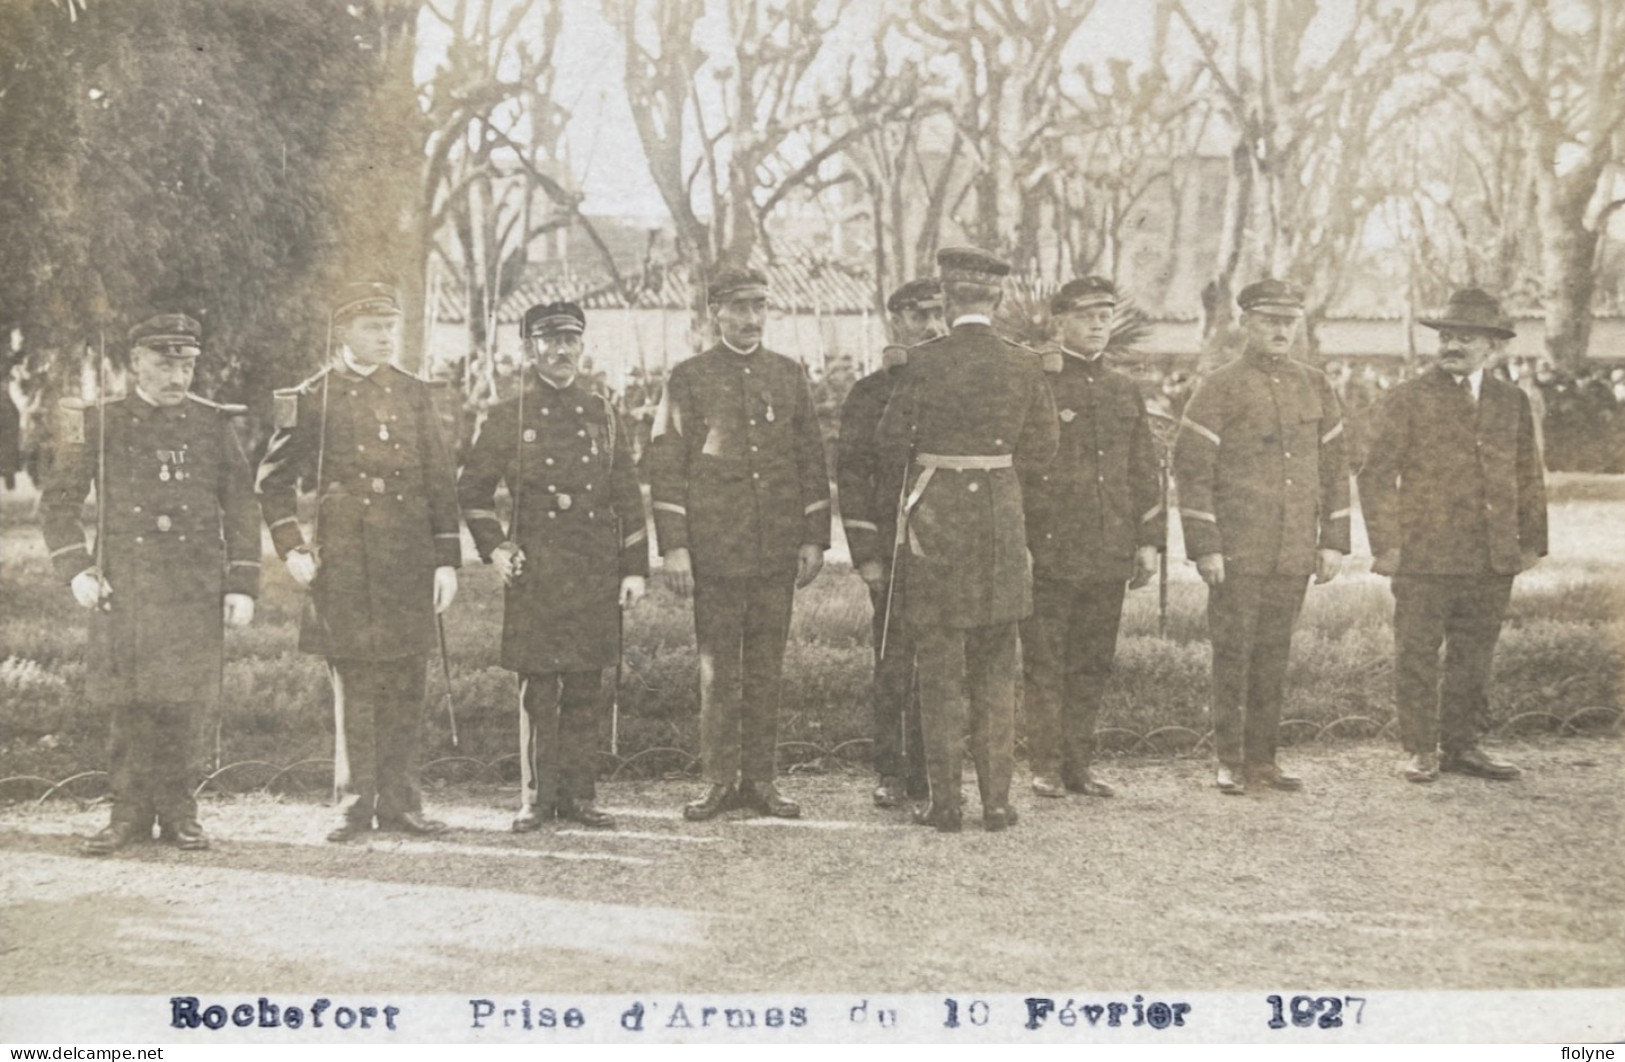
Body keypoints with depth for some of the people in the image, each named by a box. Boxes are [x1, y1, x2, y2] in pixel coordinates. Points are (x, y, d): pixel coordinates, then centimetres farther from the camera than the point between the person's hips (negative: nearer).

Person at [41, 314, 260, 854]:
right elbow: (58, 501, 9)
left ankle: (177, 810, 12)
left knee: (184, 703, 1)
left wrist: (242, 586, 3)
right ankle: (131, 811, 9)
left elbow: (241, 509, 9)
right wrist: (75, 569, -3)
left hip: (196, 584, 1)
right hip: (123, 585, 0)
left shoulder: (214, 425, 8)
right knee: (129, 701, -1)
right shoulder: (100, 424, 5)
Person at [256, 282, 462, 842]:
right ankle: (355, 804, 8)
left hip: (409, 561, 3)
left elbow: (440, 482, 10)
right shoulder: (312, 398, 2)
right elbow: (273, 480, 7)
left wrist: (447, 561, 4)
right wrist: (290, 547, -3)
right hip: (341, 560, -3)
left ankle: (398, 801, 13)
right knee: (353, 686, 0)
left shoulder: (413, 393, 11)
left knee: (405, 687, 4)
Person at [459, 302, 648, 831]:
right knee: (537, 688, 0)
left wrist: (635, 568, 6)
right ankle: (537, 796, 8)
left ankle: (577, 794, 13)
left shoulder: (604, 417, 10)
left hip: (596, 574, 2)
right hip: (535, 573, -2)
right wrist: (494, 548, 1)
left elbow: (628, 499, 11)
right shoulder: (507, 418, 4)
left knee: (585, 688, 5)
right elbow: (471, 489, 11)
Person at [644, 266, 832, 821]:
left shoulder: (789, 375, 10)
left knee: (767, 666, 6)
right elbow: (665, 465, -1)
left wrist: (814, 538, 5)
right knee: (718, 668, 1)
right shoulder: (689, 378, 2)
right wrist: (674, 545, -7)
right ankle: (719, 781, 9)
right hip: (715, 548, -2)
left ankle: (760, 779, 13)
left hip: (778, 548, 3)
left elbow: (812, 461, 12)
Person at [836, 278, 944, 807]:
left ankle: (928, 770, 14)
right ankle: (892, 773, 7)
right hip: (895, 549, -3)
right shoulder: (868, 392, 3)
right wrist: (865, 553, -7)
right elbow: (851, 474, -1)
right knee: (893, 664, -2)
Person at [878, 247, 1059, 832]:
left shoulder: (925, 361, -10)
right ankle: (997, 799, 12)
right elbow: (1044, 444, 8)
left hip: (936, 517, -3)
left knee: (939, 667, 5)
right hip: (1002, 516, 3)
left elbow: (892, 443, -5)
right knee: (996, 670, 11)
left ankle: (944, 801, 6)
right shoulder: (1024, 365, -1)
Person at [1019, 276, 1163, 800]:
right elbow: (1010, 465, -4)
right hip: (1049, 553, -5)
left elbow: (1144, 471, 18)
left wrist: (1149, 539, 11)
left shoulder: (1124, 391, 14)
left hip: (1109, 555, 5)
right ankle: (1046, 766, 7)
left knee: (1092, 664, 8)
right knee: (1045, 664, 0)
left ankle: (1078, 763, 16)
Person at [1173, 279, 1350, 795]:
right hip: (1237, 553, -4)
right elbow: (1191, 467, -6)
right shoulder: (1220, 388, -3)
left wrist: (1333, 540, 8)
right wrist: (1204, 545, -11)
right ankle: (1230, 761, 7)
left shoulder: (1316, 387, 12)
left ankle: (1262, 757, 17)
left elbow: (1334, 466, 15)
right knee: (1233, 655, -1)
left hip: (1296, 553, 4)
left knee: (1274, 656, 9)